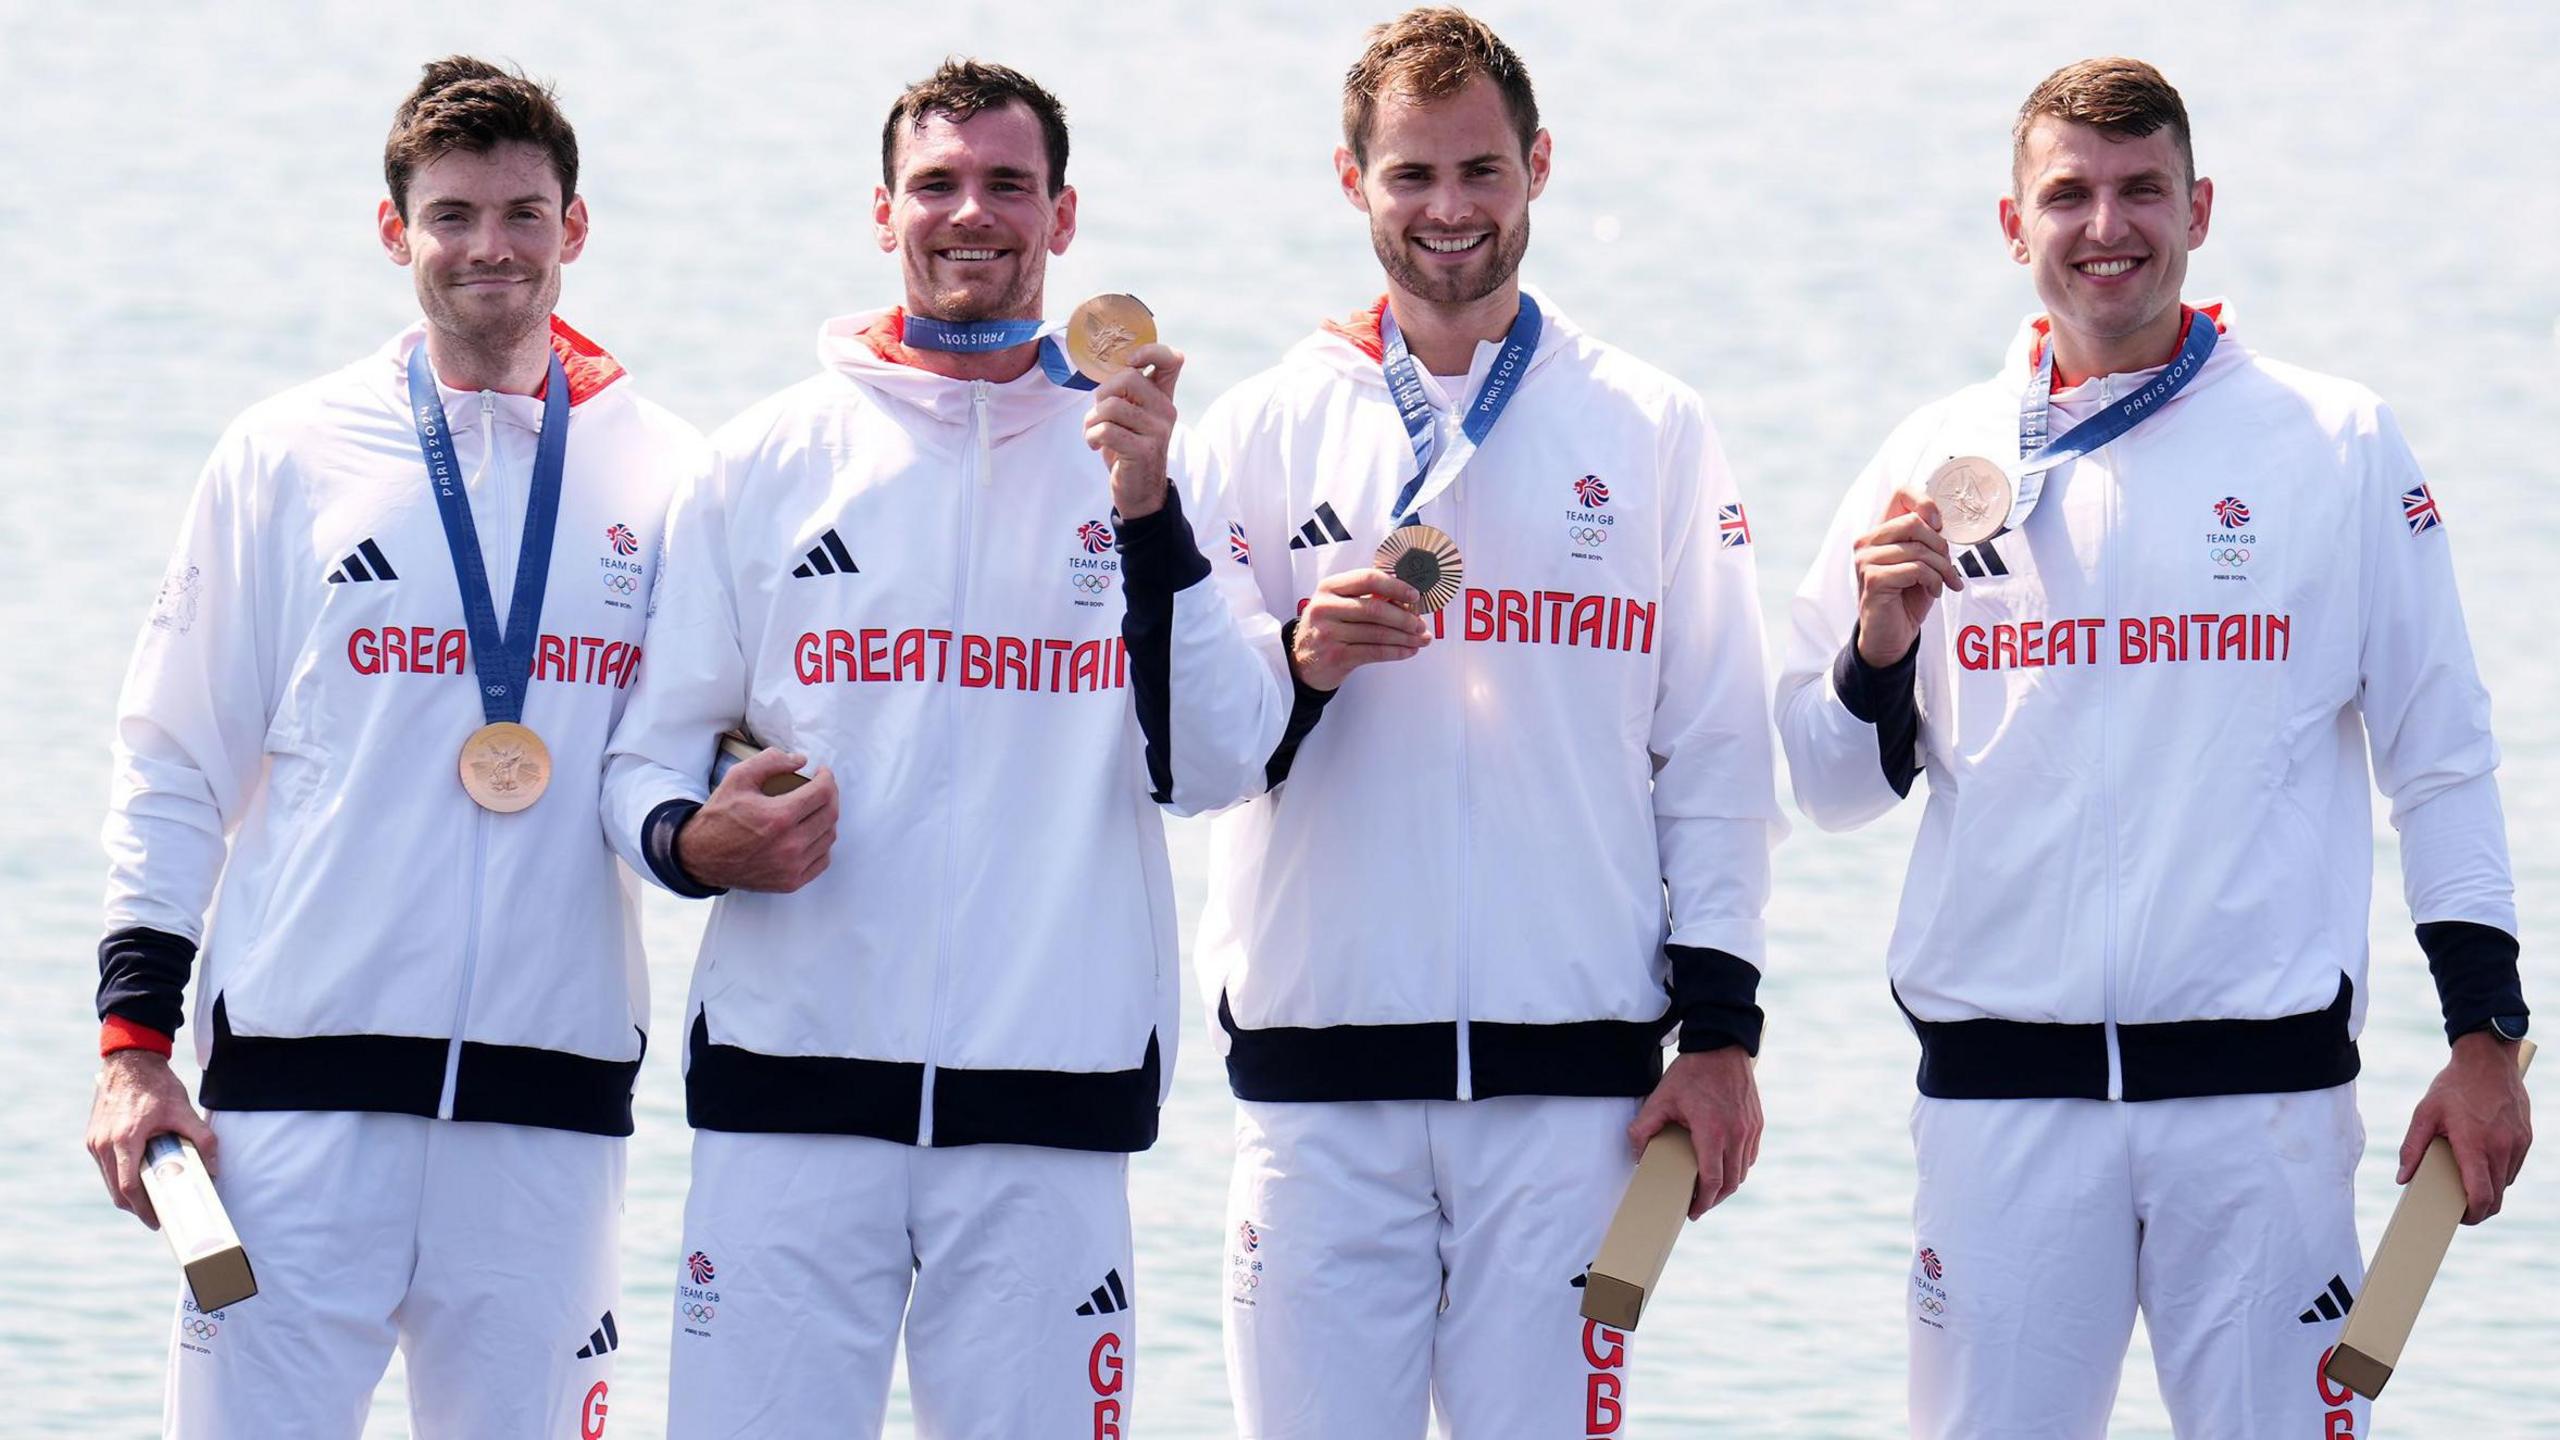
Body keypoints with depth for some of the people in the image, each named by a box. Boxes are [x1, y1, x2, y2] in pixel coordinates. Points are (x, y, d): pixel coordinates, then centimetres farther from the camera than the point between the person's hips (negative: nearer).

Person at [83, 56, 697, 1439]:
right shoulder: (287, 457, 5)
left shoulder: (660, 477, 8)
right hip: (302, 1083, -1)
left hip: (551, 1102, 2)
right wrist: (134, 1039, 0)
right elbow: (173, 765, 7)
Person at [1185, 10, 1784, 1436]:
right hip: (1323, 1068, 0)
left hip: (1572, 1072, 0)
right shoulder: (1267, 430, 8)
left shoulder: (1652, 432, 9)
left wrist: (1721, 1026, 2)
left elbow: (1718, 751, 9)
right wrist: (1301, 663, -14)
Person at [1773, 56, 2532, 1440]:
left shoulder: (2336, 445, 5)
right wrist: (1882, 648, -7)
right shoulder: (1937, 461, 10)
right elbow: (1827, 785, 13)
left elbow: (2440, 757, 7)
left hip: (2261, 1080, -2)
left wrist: (2485, 1037, 1)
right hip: (2001, 1095, 2)